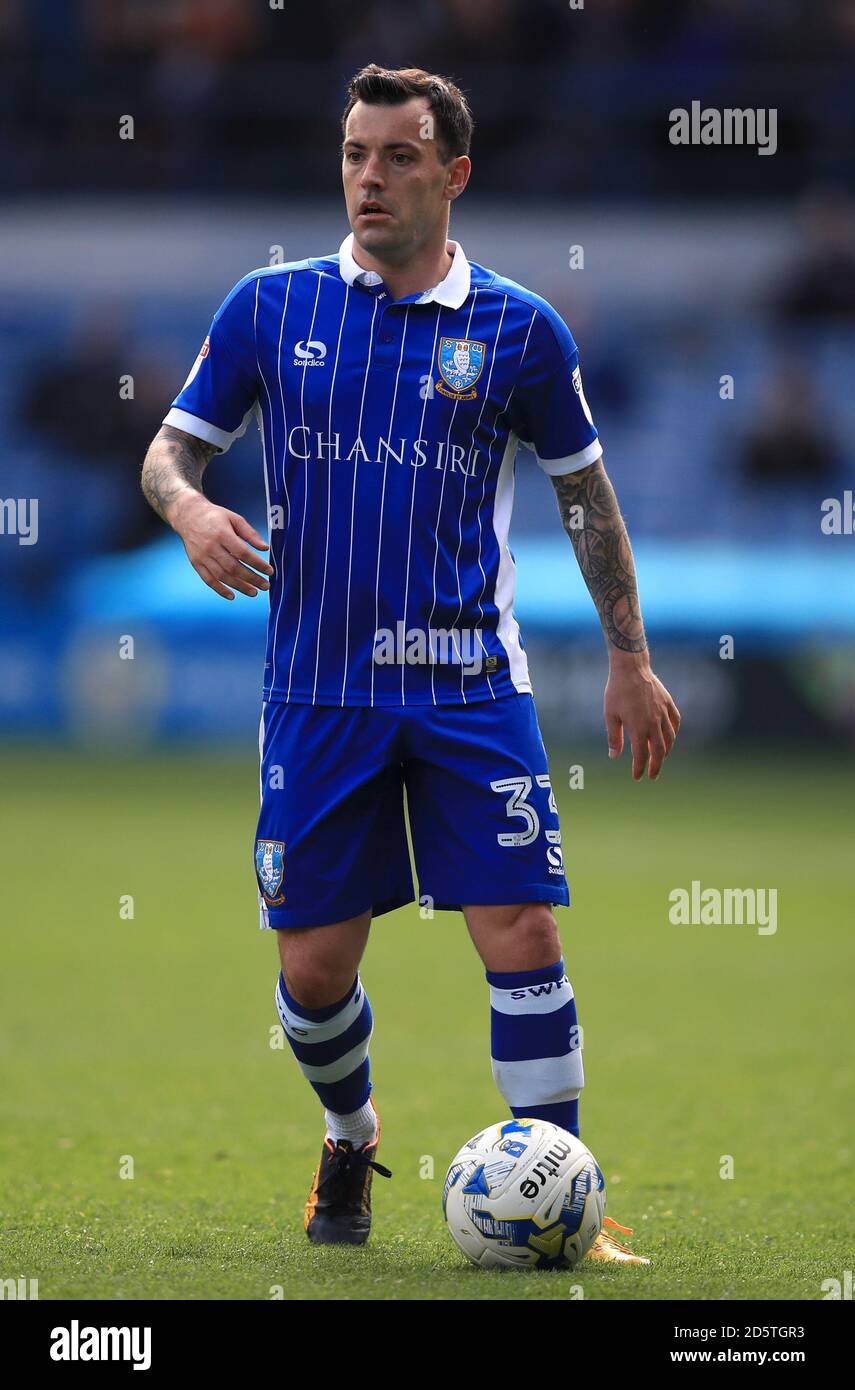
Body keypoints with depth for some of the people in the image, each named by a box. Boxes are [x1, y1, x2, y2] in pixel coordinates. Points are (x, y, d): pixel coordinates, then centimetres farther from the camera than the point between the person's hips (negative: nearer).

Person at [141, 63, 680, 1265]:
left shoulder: (518, 330, 2)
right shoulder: (270, 308, 3)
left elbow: (584, 489, 12)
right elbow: (174, 446, 9)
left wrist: (630, 658, 12)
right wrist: (188, 507, -15)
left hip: (470, 683, -1)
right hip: (317, 690, 1)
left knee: (521, 936, -11)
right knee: (314, 968, 3)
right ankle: (350, 1141, 33)